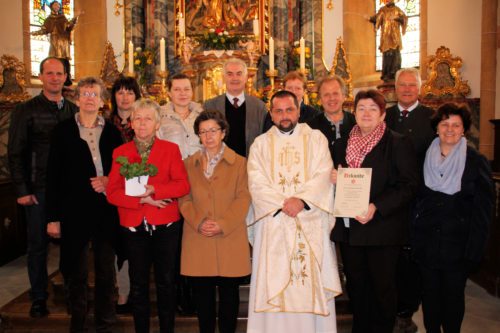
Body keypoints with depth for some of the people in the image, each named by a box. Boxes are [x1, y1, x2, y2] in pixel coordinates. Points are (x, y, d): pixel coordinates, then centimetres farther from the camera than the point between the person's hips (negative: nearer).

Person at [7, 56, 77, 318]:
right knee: (38, 244, 7)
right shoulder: (26, 110, 0)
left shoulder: (74, 111, 9)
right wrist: (22, 190, -9)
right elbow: (15, 153, -2)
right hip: (39, 189, -2)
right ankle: (39, 298, 22)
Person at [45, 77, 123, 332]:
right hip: (74, 210, -1)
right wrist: (53, 217, -4)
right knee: (76, 273, 9)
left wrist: (109, 181, -9)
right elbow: (53, 175, 0)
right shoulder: (63, 131, 3)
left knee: (106, 271, 9)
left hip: (107, 210, 2)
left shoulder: (112, 132, 8)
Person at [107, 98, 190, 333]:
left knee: (166, 282, 9)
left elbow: (183, 185, -8)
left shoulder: (171, 149, 2)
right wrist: (142, 199, -17)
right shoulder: (120, 152, 6)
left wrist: (153, 189, -22)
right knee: (138, 284, 11)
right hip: (134, 226, 1)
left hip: (165, 226, -1)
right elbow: (112, 192, -3)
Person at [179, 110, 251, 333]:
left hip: (230, 239, -1)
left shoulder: (239, 162, 4)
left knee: (229, 295, 8)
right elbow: (184, 199, 4)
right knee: (202, 295, 8)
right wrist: (199, 222, -13)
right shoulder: (189, 164, 11)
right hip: (198, 241, 2)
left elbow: (243, 198, -4)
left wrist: (223, 224, -15)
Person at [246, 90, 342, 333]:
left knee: (311, 283, 3)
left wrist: (302, 200, -18)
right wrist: (283, 203, -14)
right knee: (274, 286, 3)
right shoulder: (261, 144, 9)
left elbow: (323, 176, -4)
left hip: (311, 224, 0)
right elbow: (256, 183, -1)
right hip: (274, 224, 1)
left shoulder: (316, 138, 8)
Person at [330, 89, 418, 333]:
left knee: (382, 286, 7)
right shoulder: (343, 144, 13)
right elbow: (335, 177, 21)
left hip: (382, 228, -4)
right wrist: (334, 178, -3)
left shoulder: (398, 144, -4)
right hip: (348, 227, 5)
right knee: (356, 286, 14)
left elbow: (409, 185, -10)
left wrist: (376, 207, -20)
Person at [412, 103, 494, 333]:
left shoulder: (476, 162, -3)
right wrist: (412, 239, -1)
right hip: (426, 243, 2)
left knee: (453, 296, 9)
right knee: (430, 294, 11)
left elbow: (483, 210, -4)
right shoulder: (425, 158, 4)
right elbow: (415, 199, 6)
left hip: (457, 245, -2)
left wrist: (474, 251, -10)